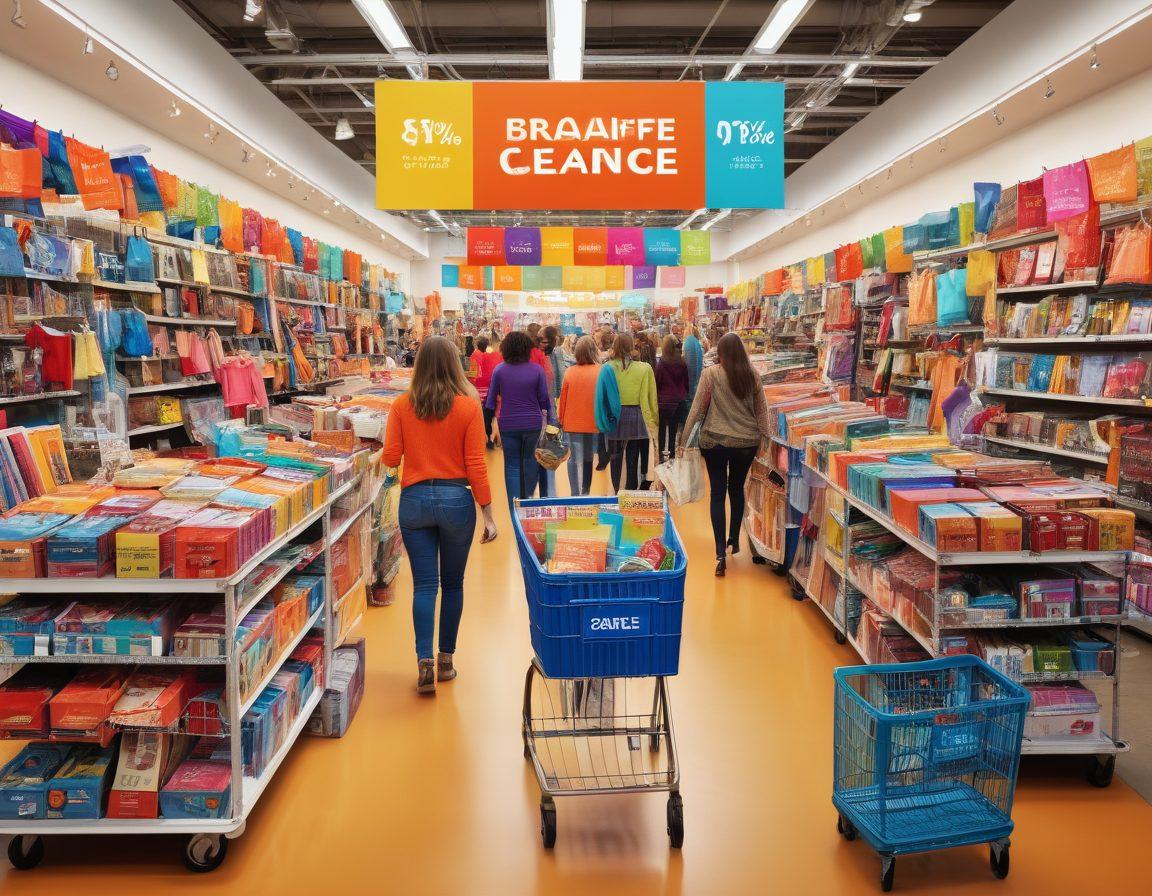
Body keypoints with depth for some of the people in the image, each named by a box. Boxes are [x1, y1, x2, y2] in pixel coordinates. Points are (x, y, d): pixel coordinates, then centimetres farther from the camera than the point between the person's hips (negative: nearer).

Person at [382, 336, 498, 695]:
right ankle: (445, 659, 24)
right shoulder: (468, 406, -8)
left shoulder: (402, 405, -4)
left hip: (415, 499, 1)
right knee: (452, 583, 15)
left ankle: (424, 661, -3)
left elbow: (390, 458, -2)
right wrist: (488, 514, -3)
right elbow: (475, 465, -9)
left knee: (424, 584, 7)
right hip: (456, 500, 0)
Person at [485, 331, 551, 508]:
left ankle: (514, 507, 5)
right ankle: (527, 498, 26)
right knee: (530, 460, 19)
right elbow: (544, 399, -2)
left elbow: (491, 399, 1)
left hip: (508, 425, 0)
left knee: (512, 465, 6)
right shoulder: (536, 370, -7)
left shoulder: (499, 370, -5)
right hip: (532, 423, 0)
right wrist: (548, 416, 13)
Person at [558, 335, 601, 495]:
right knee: (588, 459, 12)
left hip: (573, 423, 1)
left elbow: (563, 398, 2)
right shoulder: (601, 372, -10)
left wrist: (561, 419, 14)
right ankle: (585, 493, 16)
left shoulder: (569, 372, -6)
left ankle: (576, 494, -1)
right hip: (594, 423, 0)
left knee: (576, 459, 5)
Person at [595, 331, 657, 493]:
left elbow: (601, 397, -4)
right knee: (633, 458, 7)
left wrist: (603, 421, 5)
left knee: (616, 457, 13)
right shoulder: (644, 368, -10)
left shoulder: (607, 369, -6)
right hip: (636, 417, -1)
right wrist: (653, 421, -5)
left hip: (615, 418, 1)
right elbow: (649, 398, -10)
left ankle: (615, 491, 17)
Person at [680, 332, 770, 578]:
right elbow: (762, 411, 5)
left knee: (718, 494, 2)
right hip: (747, 441, 3)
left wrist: (684, 438, -1)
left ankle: (721, 554, -7)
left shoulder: (710, 373, -8)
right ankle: (734, 540, 36)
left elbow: (697, 409, -8)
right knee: (737, 489, 22)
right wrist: (765, 439, 14)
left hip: (715, 440, -3)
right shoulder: (752, 375, 1)